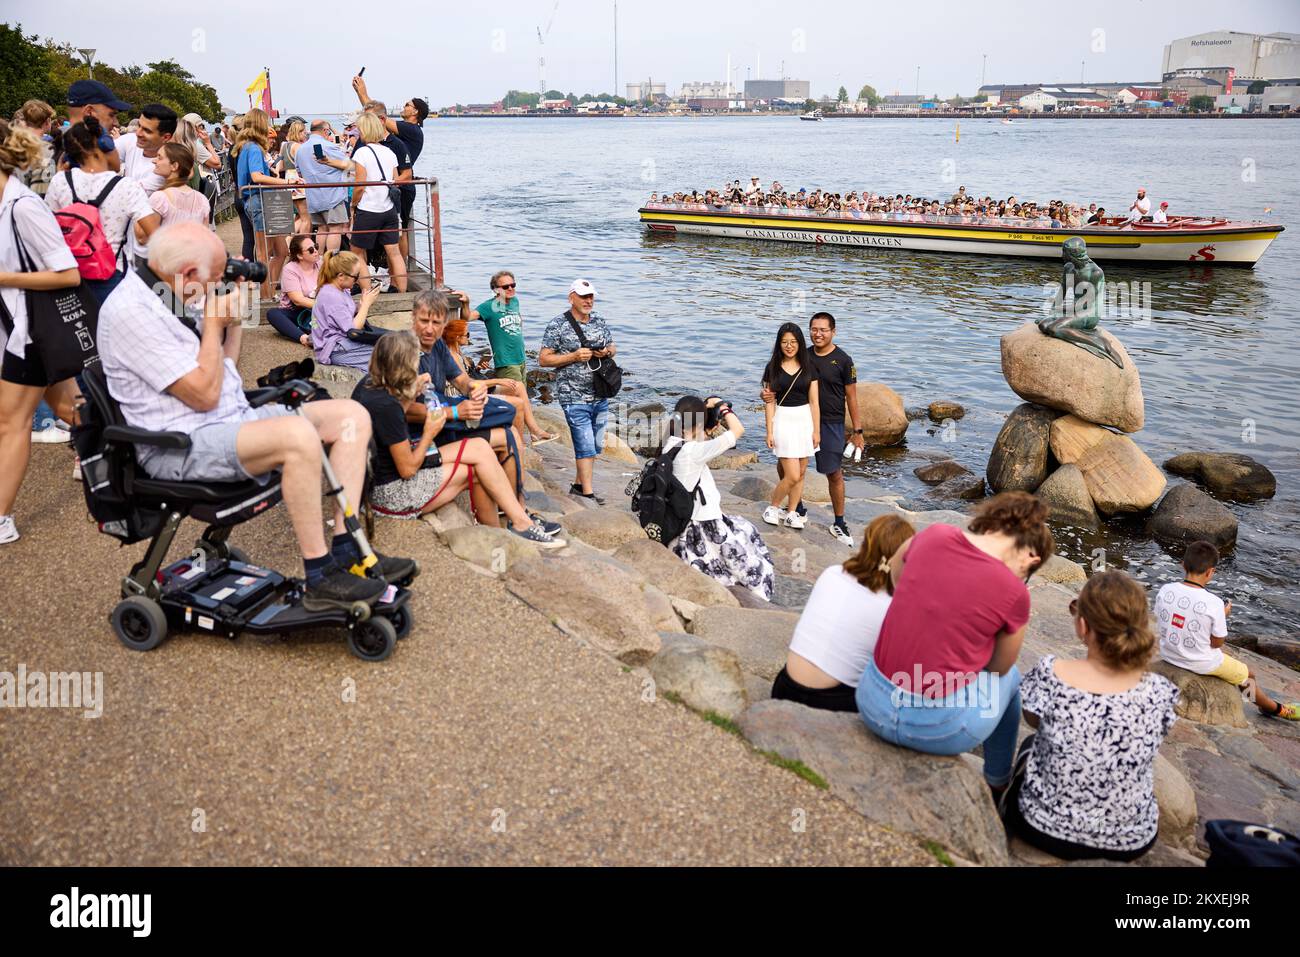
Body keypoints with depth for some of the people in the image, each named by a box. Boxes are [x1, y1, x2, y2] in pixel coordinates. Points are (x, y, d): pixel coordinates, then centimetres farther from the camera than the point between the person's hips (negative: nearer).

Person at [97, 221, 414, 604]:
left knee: (351, 415, -2)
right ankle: (321, 579, -25)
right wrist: (213, 325, -10)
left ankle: (345, 550, -8)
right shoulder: (131, 311, -17)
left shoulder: (166, 297, 13)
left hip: (234, 420, 10)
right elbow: (204, 394, -20)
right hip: (183, 444, -10)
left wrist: (234, 320, 9)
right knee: (297, 435, -36)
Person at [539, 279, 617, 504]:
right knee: (585, 445, -8)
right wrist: (574, 356, -18)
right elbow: (543, 359, -9)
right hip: (574, 397, -6)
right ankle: (588, 493, 0)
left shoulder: (600, 322, 10)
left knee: (595, 445, 13)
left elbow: (613, 348, 21)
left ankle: (579, 484, 27)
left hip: (600, 395, 6)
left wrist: (607, 352, -4)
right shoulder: (557, 325, -8)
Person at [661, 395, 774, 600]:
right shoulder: (693, 451, -25)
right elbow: (738, 430, -24)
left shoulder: (671, 445, -1)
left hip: (681, 526, 8)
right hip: (703, 532, -8)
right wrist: (721, 406, -8)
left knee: (741, 526, 27)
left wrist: (706, 406, 7)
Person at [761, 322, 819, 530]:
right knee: (792, 475, -8)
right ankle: (773, 508, 15)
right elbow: (770, 402, 0)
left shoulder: (808, 367, 4)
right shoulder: (773, 367, 0)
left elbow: (813, 401, 4)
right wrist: (769, 432, -2)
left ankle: (791, 514, 20)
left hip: (805, 419, 3)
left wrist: (816, 430, 1)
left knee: (801, 473, 7)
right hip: (783, 420, -3)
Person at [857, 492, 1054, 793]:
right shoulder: (1014, 594, -14)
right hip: (937, 728, -4)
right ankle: (998, 783, 46)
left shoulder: (934, 534, -5)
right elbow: (999, 667, 5)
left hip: (872, 705, 4)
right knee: (1009, 677, 27)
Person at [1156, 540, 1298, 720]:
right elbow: (1217, 643, -14)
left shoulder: (1165, 590, -16)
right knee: (1248, 673, 25)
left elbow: (1160, 624, 0)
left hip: (1168, 655, 5)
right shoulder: (1214, 603, -27)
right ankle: (1275, 708, 50)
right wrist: (1223, 616, 0)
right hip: (1201, 664, -5)